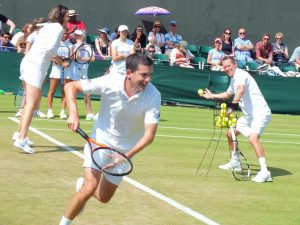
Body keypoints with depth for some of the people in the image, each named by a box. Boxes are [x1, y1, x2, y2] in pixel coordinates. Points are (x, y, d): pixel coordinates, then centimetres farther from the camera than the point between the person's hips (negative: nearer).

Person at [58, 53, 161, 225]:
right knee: (90, 188, -21)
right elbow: (71, 86, -15)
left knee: (104, 198, 14)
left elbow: (149, 135, -28)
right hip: (100, 140, -2)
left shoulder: (153, 96, -25)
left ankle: (82, 184, 47)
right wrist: (73, 113, -31)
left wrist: (126, 156, -41)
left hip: (125, 150, 2)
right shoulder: (109, 83, -25)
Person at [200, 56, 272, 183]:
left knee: (253, 138, -30)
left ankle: (265, 172, -36)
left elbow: (240, 90, -36)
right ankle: (235, 163, 39)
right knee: (230, 133, 20)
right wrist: (212, 96, 41)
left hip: (260, 113, -11)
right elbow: (228, 94, 39)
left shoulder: (241, 75, -14)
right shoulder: (234, 79, 16)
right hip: (249, 115, 11)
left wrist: (232, 107, -42)